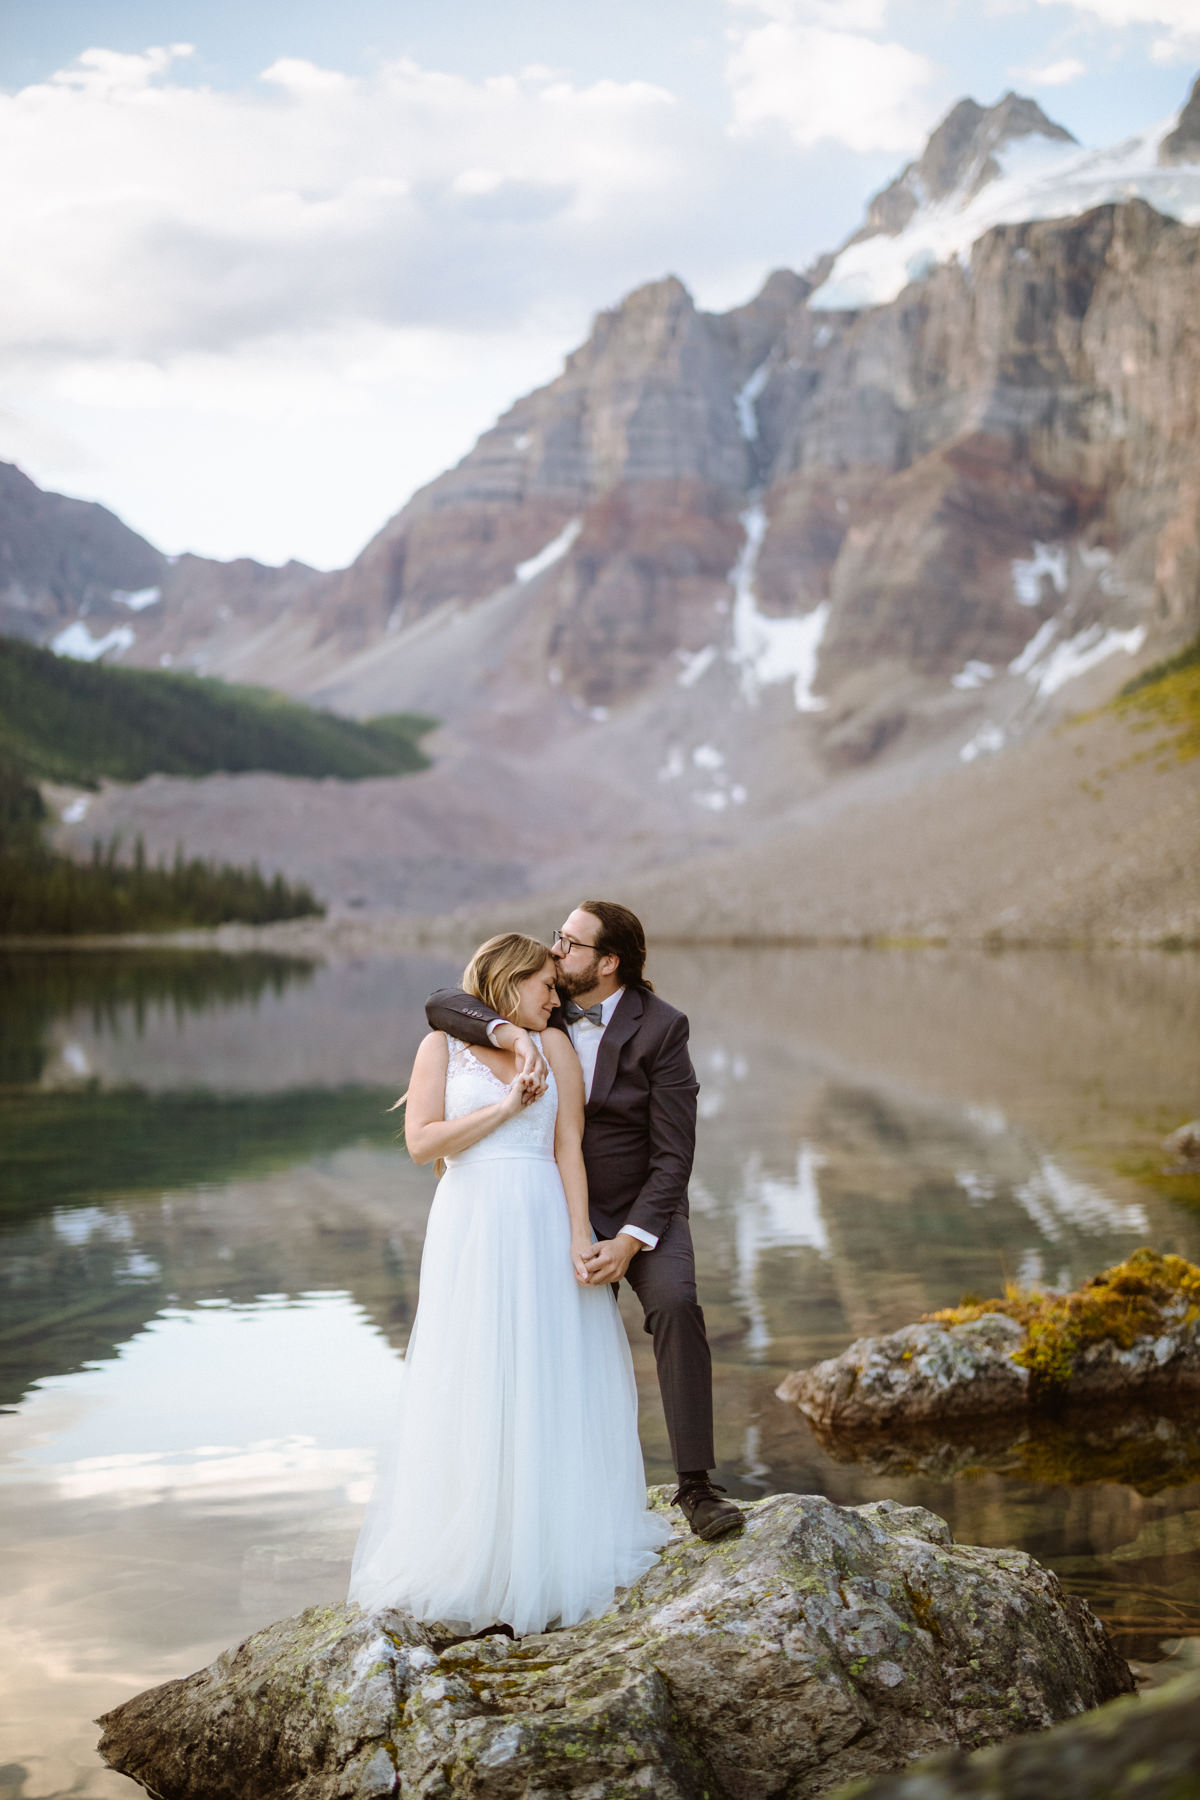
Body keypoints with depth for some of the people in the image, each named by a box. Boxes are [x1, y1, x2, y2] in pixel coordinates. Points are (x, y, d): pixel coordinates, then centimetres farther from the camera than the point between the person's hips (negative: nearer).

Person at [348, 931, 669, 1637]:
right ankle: (476, 1546, 11)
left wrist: (579, 1240, -8)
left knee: (549, 1378, 4)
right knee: (476, 1384, 2)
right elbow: (422, 1140, -8)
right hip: (472, 1227, -2)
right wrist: (505, 1108, -11)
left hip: (544, 1226, 2)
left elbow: (569, 1149, 1)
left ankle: (556, 1542, 15)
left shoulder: (553, 1047, 7)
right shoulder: (443, 1046, 3)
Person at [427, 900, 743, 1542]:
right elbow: (441, 1005, -17)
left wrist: (629, 1242, -25)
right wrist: (510, 1033, -35)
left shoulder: (659, 1028, -15)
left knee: (675, 1305, -27)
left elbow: (673, 1155, -16)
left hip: (642, 1210, -3)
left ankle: (696, 1486, -25)